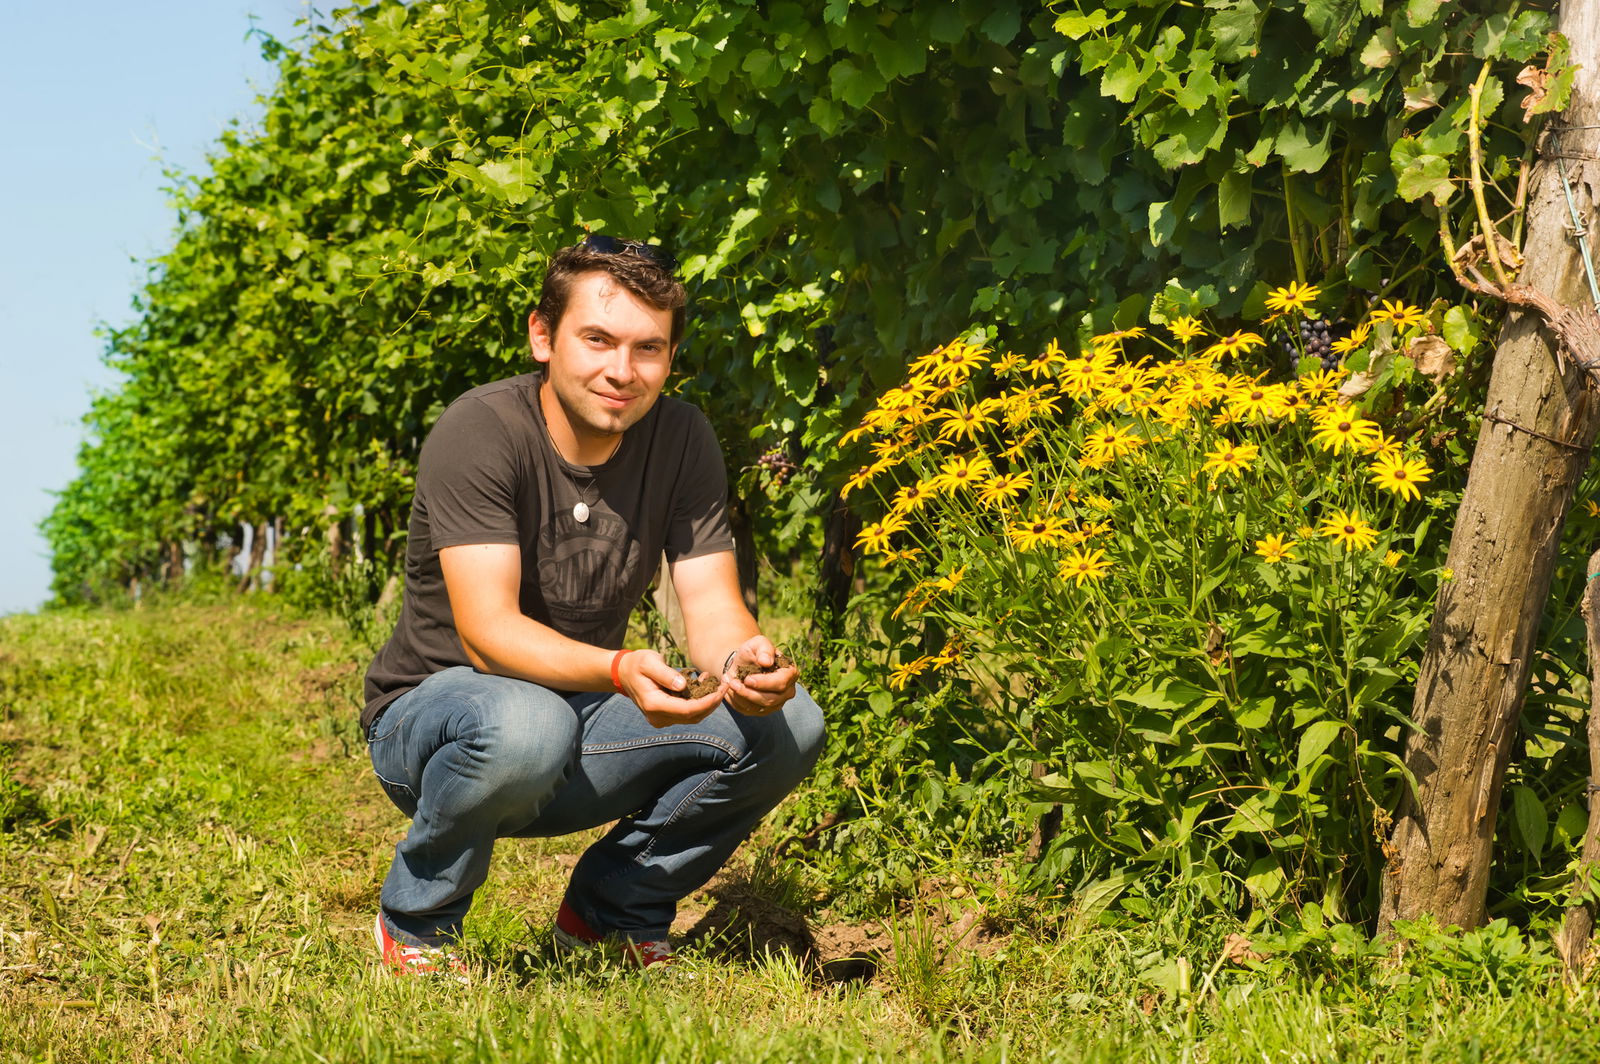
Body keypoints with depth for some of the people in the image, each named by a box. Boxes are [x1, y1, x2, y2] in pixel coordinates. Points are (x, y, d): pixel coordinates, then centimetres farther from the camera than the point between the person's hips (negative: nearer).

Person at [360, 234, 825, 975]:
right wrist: (619, 671, -49)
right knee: (525, 728, -40)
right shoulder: (480, 433, -21)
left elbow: (714, 608, -10)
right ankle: (415, 922, -9)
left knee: (788, 726, -15)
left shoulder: (681, 441, -5)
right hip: (432, 713, -5)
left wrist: (746, 661, -35)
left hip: (586, 717, 5)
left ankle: (613, 911, 6)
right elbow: (486, 631, -30)